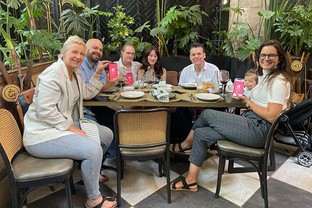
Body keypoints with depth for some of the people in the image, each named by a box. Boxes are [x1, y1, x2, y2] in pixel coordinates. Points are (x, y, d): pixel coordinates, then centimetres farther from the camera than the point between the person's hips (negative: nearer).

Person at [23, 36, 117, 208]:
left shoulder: (74, 73, 11)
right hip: (43, 134, -10)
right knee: (93, 149, -28)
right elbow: (45, 111, -26)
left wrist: (98, 73, 12)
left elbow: (87, 94, 20)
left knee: (107, 134, 8)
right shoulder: (53, 74, -20)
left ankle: (90, 172, 29)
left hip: (67, 125, 10)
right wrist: (74, 129, -23)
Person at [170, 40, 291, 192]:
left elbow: (271, 116, -18)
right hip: (253, 124, 10)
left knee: (207, 114, -13)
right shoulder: (266, 75, 18)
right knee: (201, 133, -6)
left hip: (259, 129, -9)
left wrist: (247, 101, -10)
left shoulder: (279, 81, -12)